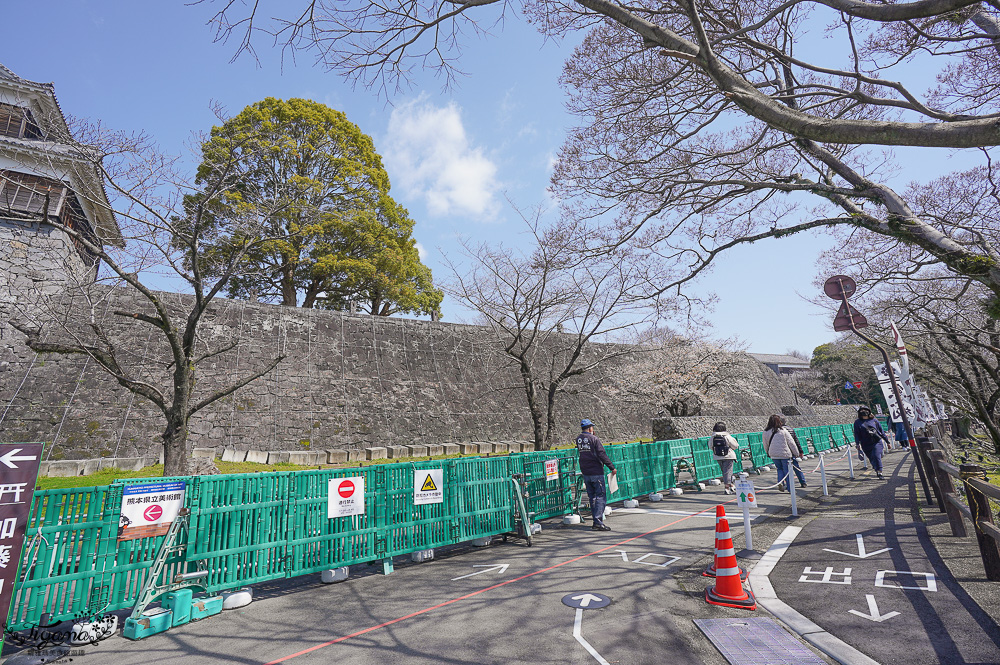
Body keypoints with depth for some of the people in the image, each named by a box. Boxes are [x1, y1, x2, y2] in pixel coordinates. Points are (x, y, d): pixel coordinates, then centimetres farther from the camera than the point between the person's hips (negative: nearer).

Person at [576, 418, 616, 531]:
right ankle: (598, 522, -8)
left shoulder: (578, 439, 6)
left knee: (592, 497, 13)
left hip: (585, 473, 6)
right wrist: (612, 467, -7)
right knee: (601, 496, -2)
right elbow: (602, 455, -14)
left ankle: (596, 521, 18)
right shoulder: (594, 439, -12)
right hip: (596, 472, -6)